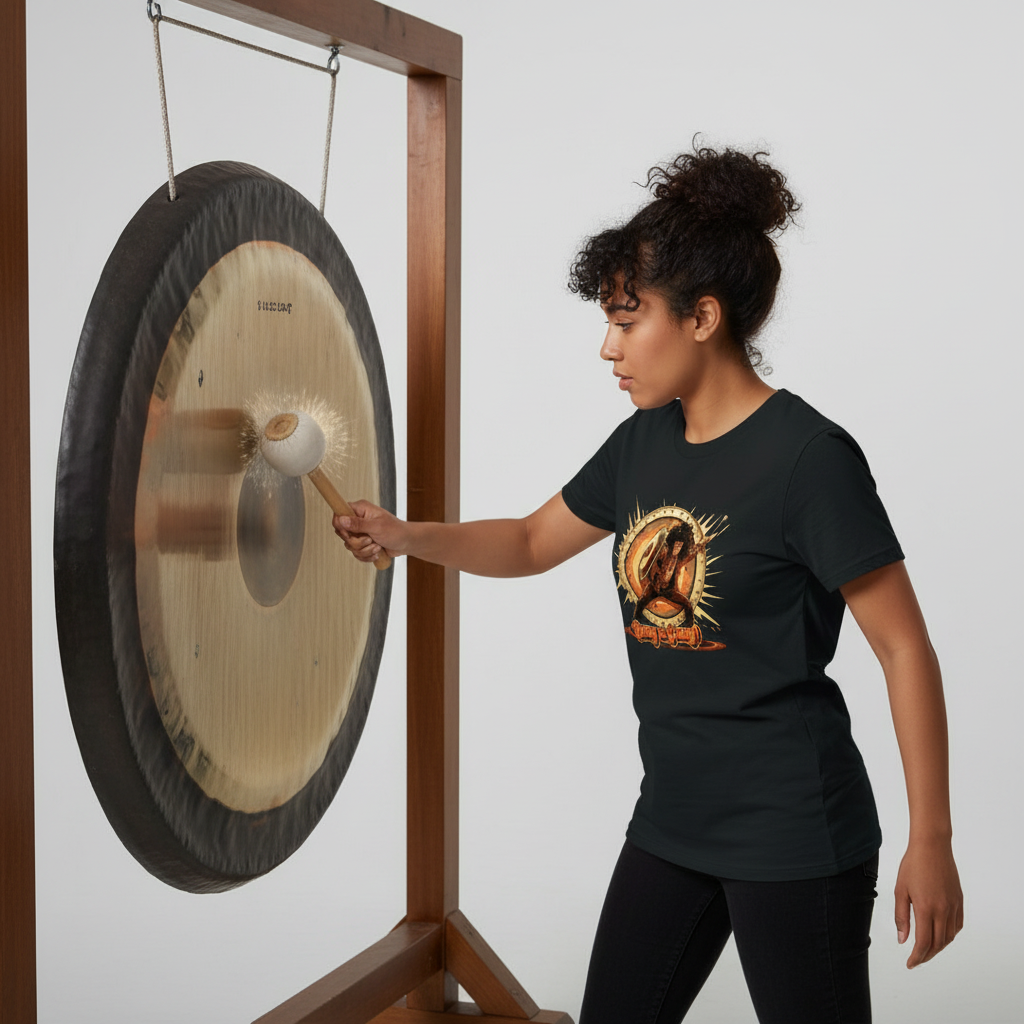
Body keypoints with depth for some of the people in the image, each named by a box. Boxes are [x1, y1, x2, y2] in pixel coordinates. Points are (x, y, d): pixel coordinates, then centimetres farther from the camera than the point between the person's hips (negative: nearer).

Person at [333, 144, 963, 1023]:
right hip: (673, 820, 8)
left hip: (793, 834, -7)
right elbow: (533, 542, 20)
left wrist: (932, 841, -14)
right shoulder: (645, 442, 5)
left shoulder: (809, 455, -17)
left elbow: (906, 651, -15)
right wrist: (407, 537, 3)